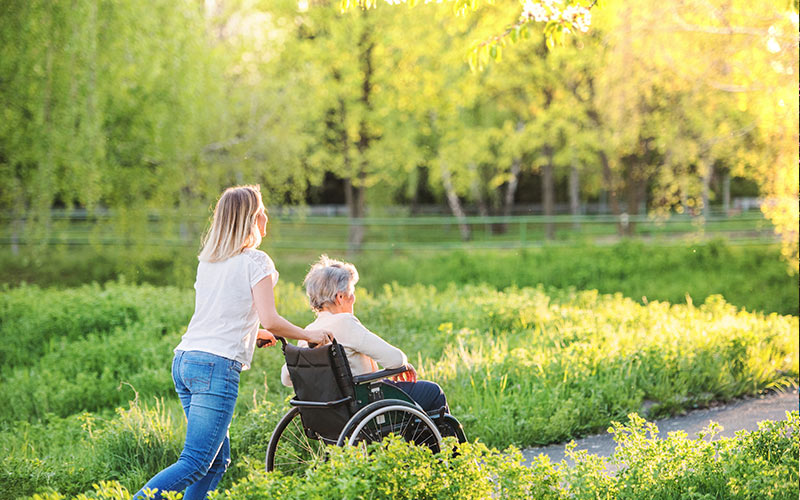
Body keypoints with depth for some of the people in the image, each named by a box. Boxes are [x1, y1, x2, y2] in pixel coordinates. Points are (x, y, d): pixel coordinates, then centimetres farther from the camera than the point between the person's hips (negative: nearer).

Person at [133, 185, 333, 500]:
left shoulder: (207, 261, 18)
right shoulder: (256, 261, -3)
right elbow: (269, 320, -11)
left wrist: (253, 333, 37)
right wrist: (309, 335, 4)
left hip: (183, 360, 8)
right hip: (217, 365, -8)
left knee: (218, 459, 13)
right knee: (195, 464, -10)